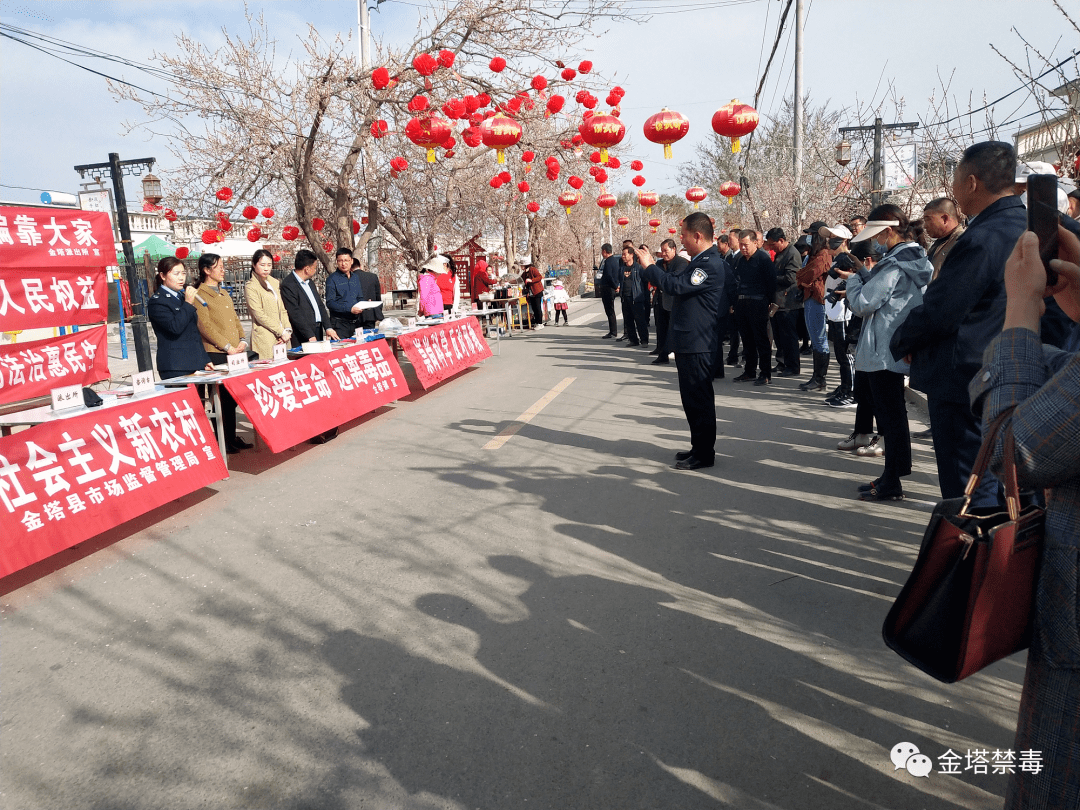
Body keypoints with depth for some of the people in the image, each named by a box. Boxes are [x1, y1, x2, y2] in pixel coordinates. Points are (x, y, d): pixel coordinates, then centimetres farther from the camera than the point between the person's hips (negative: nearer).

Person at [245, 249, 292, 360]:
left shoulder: (275, 283, 17)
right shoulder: (250, 286, -3)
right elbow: (259, 315, -10)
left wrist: (287, 329, 0)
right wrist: (281, 332, -12)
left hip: (282, 338, 6)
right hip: (265, 337, -6)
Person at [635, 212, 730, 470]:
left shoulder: (711, 265, -18)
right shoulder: (700, 262, 17)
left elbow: (676, 286, -24)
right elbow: (677, 283, 19)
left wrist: (649, 266, -14)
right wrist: (649, 268, 10)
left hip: (697, 344, -10)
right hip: (688, 342, 11)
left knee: (699, 399, -3)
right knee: (692, 398, 17)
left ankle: (704, 454, 7)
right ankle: (699, 447, 28)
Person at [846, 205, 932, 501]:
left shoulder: (894, 266, -20)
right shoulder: (915, 259, 11)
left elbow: (862, 303, -19)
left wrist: (854, 277, -3)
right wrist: (864, 273, 6)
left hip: (883, 350, -10)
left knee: (889, 413, -3)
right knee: (894, 411, 19)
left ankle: (891, 484, 5)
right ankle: (898, 468, 30)